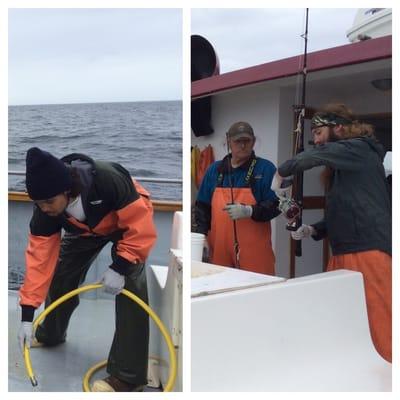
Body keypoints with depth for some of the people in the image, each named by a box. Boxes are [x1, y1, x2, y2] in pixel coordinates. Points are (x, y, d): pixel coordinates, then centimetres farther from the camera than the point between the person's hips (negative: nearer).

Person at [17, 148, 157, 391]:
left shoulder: (109, 180, -44)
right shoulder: (45, 210, -27)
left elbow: (142, 228, -35)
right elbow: (39, 258, -22)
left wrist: (119, 268, -35)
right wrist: (27, 315, -23)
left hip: (130, 222, -5)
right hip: (86, 230, 5)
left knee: (130, 289, -21)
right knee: (60, 277, 5)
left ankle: (128, 377, -12)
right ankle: (50, 335, 37)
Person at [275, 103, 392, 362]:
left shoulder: (359, 148, -5)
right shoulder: (342, 166, 21)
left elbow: (315, 156, -22)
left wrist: (282, 172, -7)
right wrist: (313, 230, 10)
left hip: (369, 251, -9)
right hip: (345, 253, 9)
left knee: (379, 324, -6)